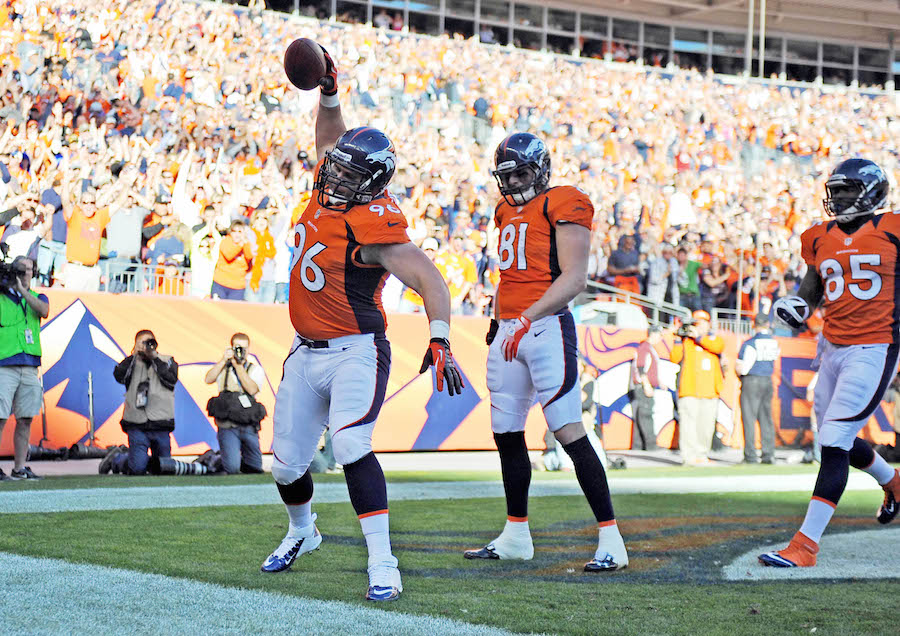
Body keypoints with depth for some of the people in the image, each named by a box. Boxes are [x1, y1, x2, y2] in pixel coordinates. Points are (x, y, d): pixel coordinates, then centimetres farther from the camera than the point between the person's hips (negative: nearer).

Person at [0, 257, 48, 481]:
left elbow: (44, 311, -4)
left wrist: (22, 290, -12)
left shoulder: (37, 298, 16)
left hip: (30, 367, 4)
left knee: (25, 420, 5)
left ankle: (19, 468, 11)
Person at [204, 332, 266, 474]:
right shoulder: (224, 368, 10)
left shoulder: (256, 370, 8)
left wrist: (238, 366, -11)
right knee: (231, 469, -16)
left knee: (255, 469, 10)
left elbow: (252, 389, -10)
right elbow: (208, 379, -7)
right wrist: (224, 360, -11)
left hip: (249, 427, 2)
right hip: (227, 427, -2)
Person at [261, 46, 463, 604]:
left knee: (351, 448, -26)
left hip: (355, 352, -8)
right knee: (287, 465, 12)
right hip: (306, 353, 8)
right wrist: (329, 92, 6)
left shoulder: (374, 226, -21)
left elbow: (429, 279, -28)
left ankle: (383, 566, -24)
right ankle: (302, 532, 43)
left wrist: (440, 340, -39)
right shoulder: (330, 190, 2)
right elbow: (330, 135, 21)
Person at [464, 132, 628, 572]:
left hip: (546, 328, -8)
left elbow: (573, 279, -15)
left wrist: (528, 319, -23)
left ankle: (610, 540, -11)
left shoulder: (564, 205, -6)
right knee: (507, 434, 12)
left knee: (570, 433, -13)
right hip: (509, 331, 8)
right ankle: (515, 536, 25)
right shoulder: (508, 212, 19)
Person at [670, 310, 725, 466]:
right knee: (689, 423, -11)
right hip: (689, 391, -3)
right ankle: (690, 457, -13)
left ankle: (702, 455, 14)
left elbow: (717, 347, -10)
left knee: (706, 426, 5)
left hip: (710, 392, 3)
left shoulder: (715, 339, 15)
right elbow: (674, 359, -3)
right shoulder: (685, 341, 9)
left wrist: (698, 337, -12)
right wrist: (679, 339, -9)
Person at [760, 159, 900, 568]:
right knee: (839, 441, 16)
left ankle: (805, 546, -12)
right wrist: (794, 307, -1)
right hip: (833, 347, 6)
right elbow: (811, 292, 19)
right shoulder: (822, 239, 10)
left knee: (834, 444, -12)